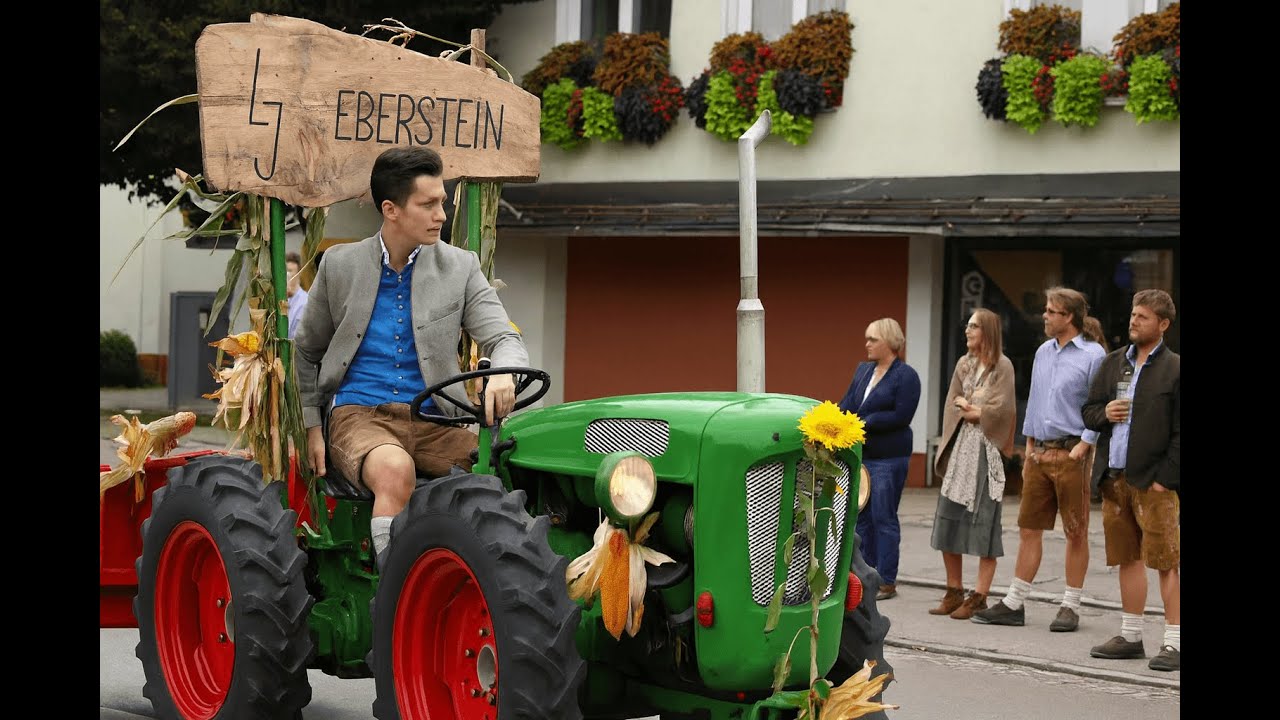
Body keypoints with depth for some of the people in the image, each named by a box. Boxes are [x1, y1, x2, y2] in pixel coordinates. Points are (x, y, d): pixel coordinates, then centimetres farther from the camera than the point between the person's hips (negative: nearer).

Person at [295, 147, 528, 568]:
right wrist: (310, 425, 4)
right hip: (358, 415, -1)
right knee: (395, 468, -37)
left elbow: (504, 339, -1)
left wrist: (503, 375, -27)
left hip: (431, 422, 2)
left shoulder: (460, 268, 6)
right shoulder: (339, 266, 5)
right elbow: (306, 352, 16)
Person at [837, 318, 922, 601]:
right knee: (861, 518, 9)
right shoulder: (863, 370, 14)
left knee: (884, 519, -3)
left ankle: (886, 581, 3)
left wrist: (864, 423, -17)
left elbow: (901, 416, -16)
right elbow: (847, 404, 9)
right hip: (859, 455, 7)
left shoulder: (906, 376, -8)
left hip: (888, 458, -7)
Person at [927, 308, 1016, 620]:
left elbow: (1000, 409, -12)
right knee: (948, 521, 3)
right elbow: (951, 404, 11)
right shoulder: (964, 364, 15)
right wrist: (970, 407, -7)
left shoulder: (1002, 365, -3)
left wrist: (968, 408, -1)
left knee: (983, 523, -6)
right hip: (961, 446, 6)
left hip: (986, 450, -6)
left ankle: (979, 597, -3)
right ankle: (954, 592, 11)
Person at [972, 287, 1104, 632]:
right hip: (1039, 453, 6)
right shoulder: (1043, 353, 14)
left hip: (1070, 453, -6)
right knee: (1029, 528, 7)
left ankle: (1070, 607, 8)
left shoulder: (1092, 355, -6)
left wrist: (1080, 449, -14)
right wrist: (1030, 448, 14)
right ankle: (1014, 604, 12)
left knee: (1076, 532, 2)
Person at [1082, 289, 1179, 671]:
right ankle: (1130, 636, 21)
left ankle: (1174, 642, -2)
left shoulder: (1174, 368, -5)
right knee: (1128, 558, 13)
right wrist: (1104, 413, -4)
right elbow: (1088, 411, 19)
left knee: (1166, 562, -5)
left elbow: (1180, 432, -9)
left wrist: (1165, 478, -14)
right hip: (1114, 478, 6)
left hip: (1153, 482, -6)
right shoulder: (1113, 362, 13)